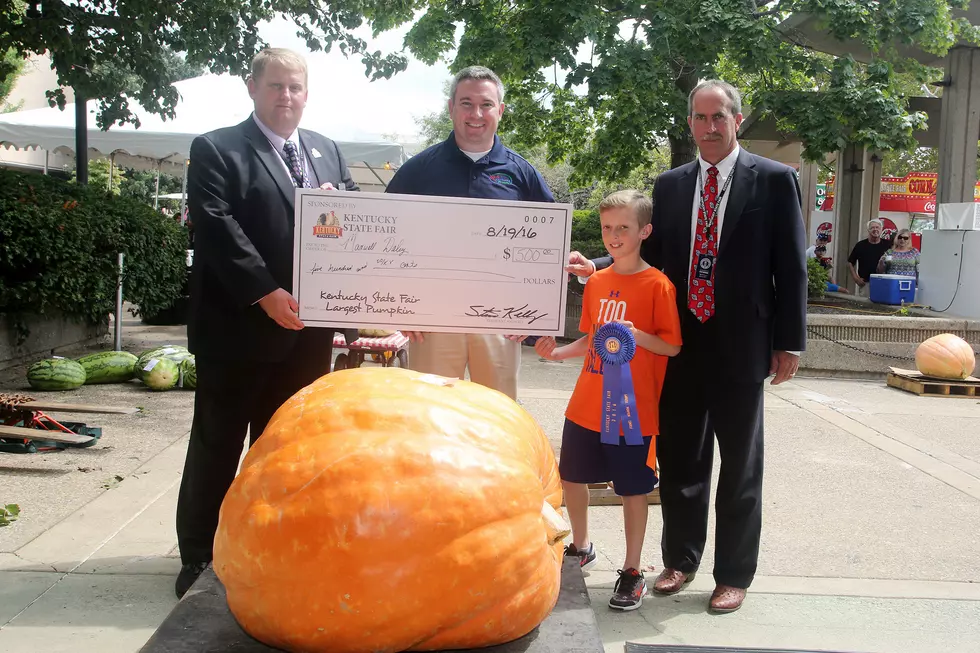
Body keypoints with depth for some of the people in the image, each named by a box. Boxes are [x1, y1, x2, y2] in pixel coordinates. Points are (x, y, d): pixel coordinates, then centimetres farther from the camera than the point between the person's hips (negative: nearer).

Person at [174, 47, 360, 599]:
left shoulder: (328, 152, 15)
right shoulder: (216, 150, -2)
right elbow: (216, 227, -13)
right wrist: (265, 293, -21)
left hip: (308, 326, 5)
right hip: (239, 325, -5)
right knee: (219, 444, 6)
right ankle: (199, 554, 20)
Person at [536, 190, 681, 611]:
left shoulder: (657, 285, -10)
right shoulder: (596, 283, 8)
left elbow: (673, 346, -10)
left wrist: (638, 335, -26)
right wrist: (558, 352, 0)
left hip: (633, 410, -6)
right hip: (586, 405, 6)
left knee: (633, 488, 5)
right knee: (571, 476, 16)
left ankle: (632, 572, 20)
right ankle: (581, 548, 39)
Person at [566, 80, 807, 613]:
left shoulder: (774, 180, -2)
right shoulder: (669, 185, 9)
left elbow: (791, 267, -3)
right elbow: (649, 255, 10)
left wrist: (789, 343, -5)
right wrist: (596, 267, -7)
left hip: (740, 347, -3)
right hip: (680, 346, 4)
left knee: (740, 466, 9)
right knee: (679, 460, 14)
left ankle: (733, 574, 24)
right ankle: (680, 559, 32)